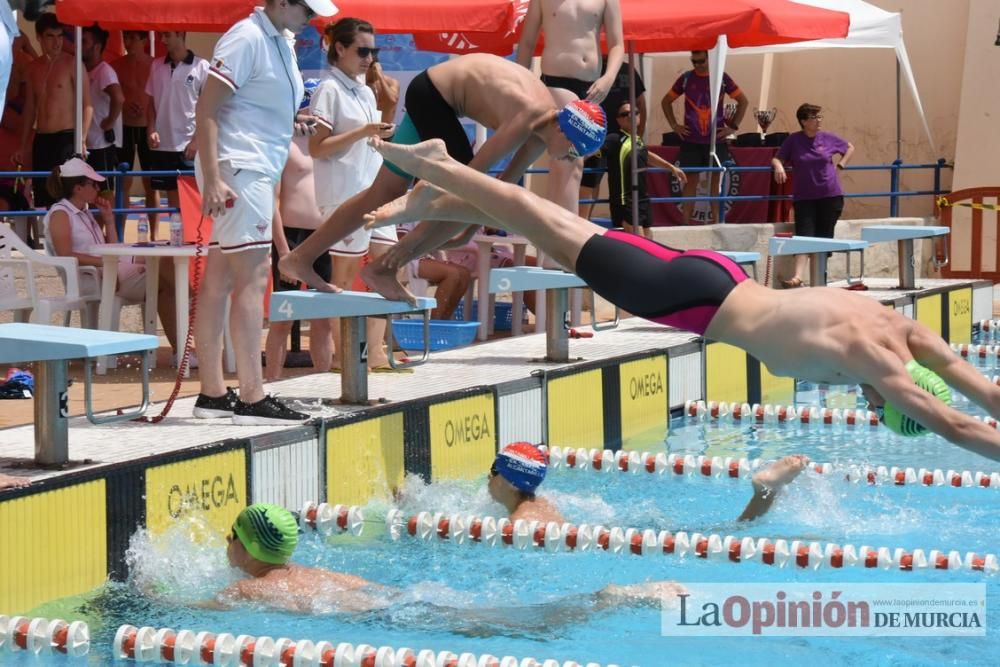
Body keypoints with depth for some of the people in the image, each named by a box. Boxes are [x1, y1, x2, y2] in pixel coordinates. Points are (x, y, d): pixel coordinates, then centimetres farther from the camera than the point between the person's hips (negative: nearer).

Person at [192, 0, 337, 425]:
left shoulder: (280, 42, 16)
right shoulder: (247, 38, -13)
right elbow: (206, 108, -18)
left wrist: (293, 124, 10)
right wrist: (212, 179, -23)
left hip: (258, 170, 10)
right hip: (237, 168, -10)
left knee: (219, 279, 9)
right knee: (252, 277, -11)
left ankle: (212, 394, 13)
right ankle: (252, 399, -12)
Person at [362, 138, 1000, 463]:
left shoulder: (893, 323, -1)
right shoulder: (880, 364, -21)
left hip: (710, 278, 7)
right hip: (697, 301, -7)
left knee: (573, 235, 14)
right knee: (565, 242, 1)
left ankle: (430, 204, 24)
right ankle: (436, 167, 9)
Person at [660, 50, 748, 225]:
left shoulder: (722, 78, 1)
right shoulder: (686, 78, 3)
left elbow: (743, 101, 8)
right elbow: (666, 101, 12)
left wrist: (733, 126, 2)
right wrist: (674, 125, 3)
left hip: (716, 140, 0)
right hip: (691, 140, 0)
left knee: (715, 180, 3)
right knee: (691, 180, 0)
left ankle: (716, 222, 7)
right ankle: (686, 222, 2)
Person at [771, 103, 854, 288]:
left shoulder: (828, 138, 2)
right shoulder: (793, 140, -3)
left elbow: (850, 147, 18)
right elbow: (777, 158, 0)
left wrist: (840, 165, 6)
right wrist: (778, 166, -22)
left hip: (830, 196, 2)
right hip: (804, 197, -2)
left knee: (824, 238, 6)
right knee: (804, 237, -13)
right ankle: (798, 276, -21)